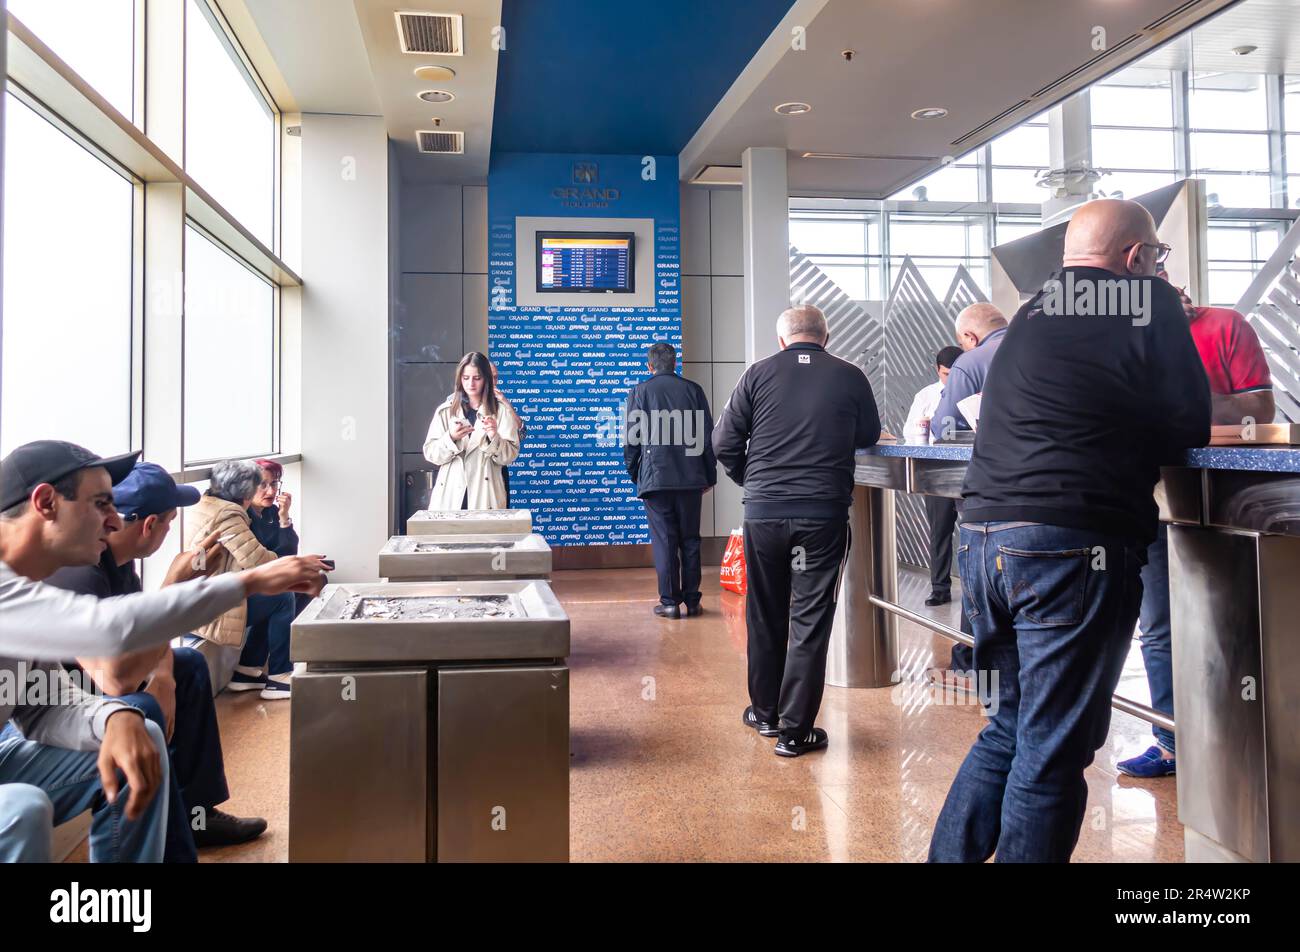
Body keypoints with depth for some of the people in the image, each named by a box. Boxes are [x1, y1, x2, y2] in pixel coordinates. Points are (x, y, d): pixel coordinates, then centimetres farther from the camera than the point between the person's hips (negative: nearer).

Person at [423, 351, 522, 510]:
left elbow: (510, 455, 0)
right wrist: (451, 438, -14)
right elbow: (430, 453, 3)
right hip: (450, 493, 1)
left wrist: (494, 438, -18)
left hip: (484, 494, -1)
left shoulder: (501, 410, 3)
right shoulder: (445, 410, 7)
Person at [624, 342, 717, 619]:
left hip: (655, 478, -2)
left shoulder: (640, 391, -1)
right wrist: (709, 476, 13)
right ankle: (692, 601, 13)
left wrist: (634, 473, 12)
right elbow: (708, 436, 6)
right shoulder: (693, 390, 5)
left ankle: (670, 602, 4)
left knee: (664, 541, 2)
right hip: (691, 478, 2)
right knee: (690, 540, 9)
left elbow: (632, 439, 0)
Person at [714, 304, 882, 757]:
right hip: (824, 512, -1)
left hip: (764, 511, 1)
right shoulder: (850, 377, 1)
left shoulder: (758, 374, 1)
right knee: (810, 621, 5)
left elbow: (724, 443, 1)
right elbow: (869, 436, 16)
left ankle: (765, 712, 31)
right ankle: (795, 729, 8)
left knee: (765, 617, 16)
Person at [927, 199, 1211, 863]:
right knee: (1051, 751, 2)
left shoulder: (1028, 317, 17)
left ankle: (949, 856, 23)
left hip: (982, 535, 7)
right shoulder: (1149, 303, 0)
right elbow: (1191, 428, 3)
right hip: (1072, 546, -7)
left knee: (1008, 729, 20)